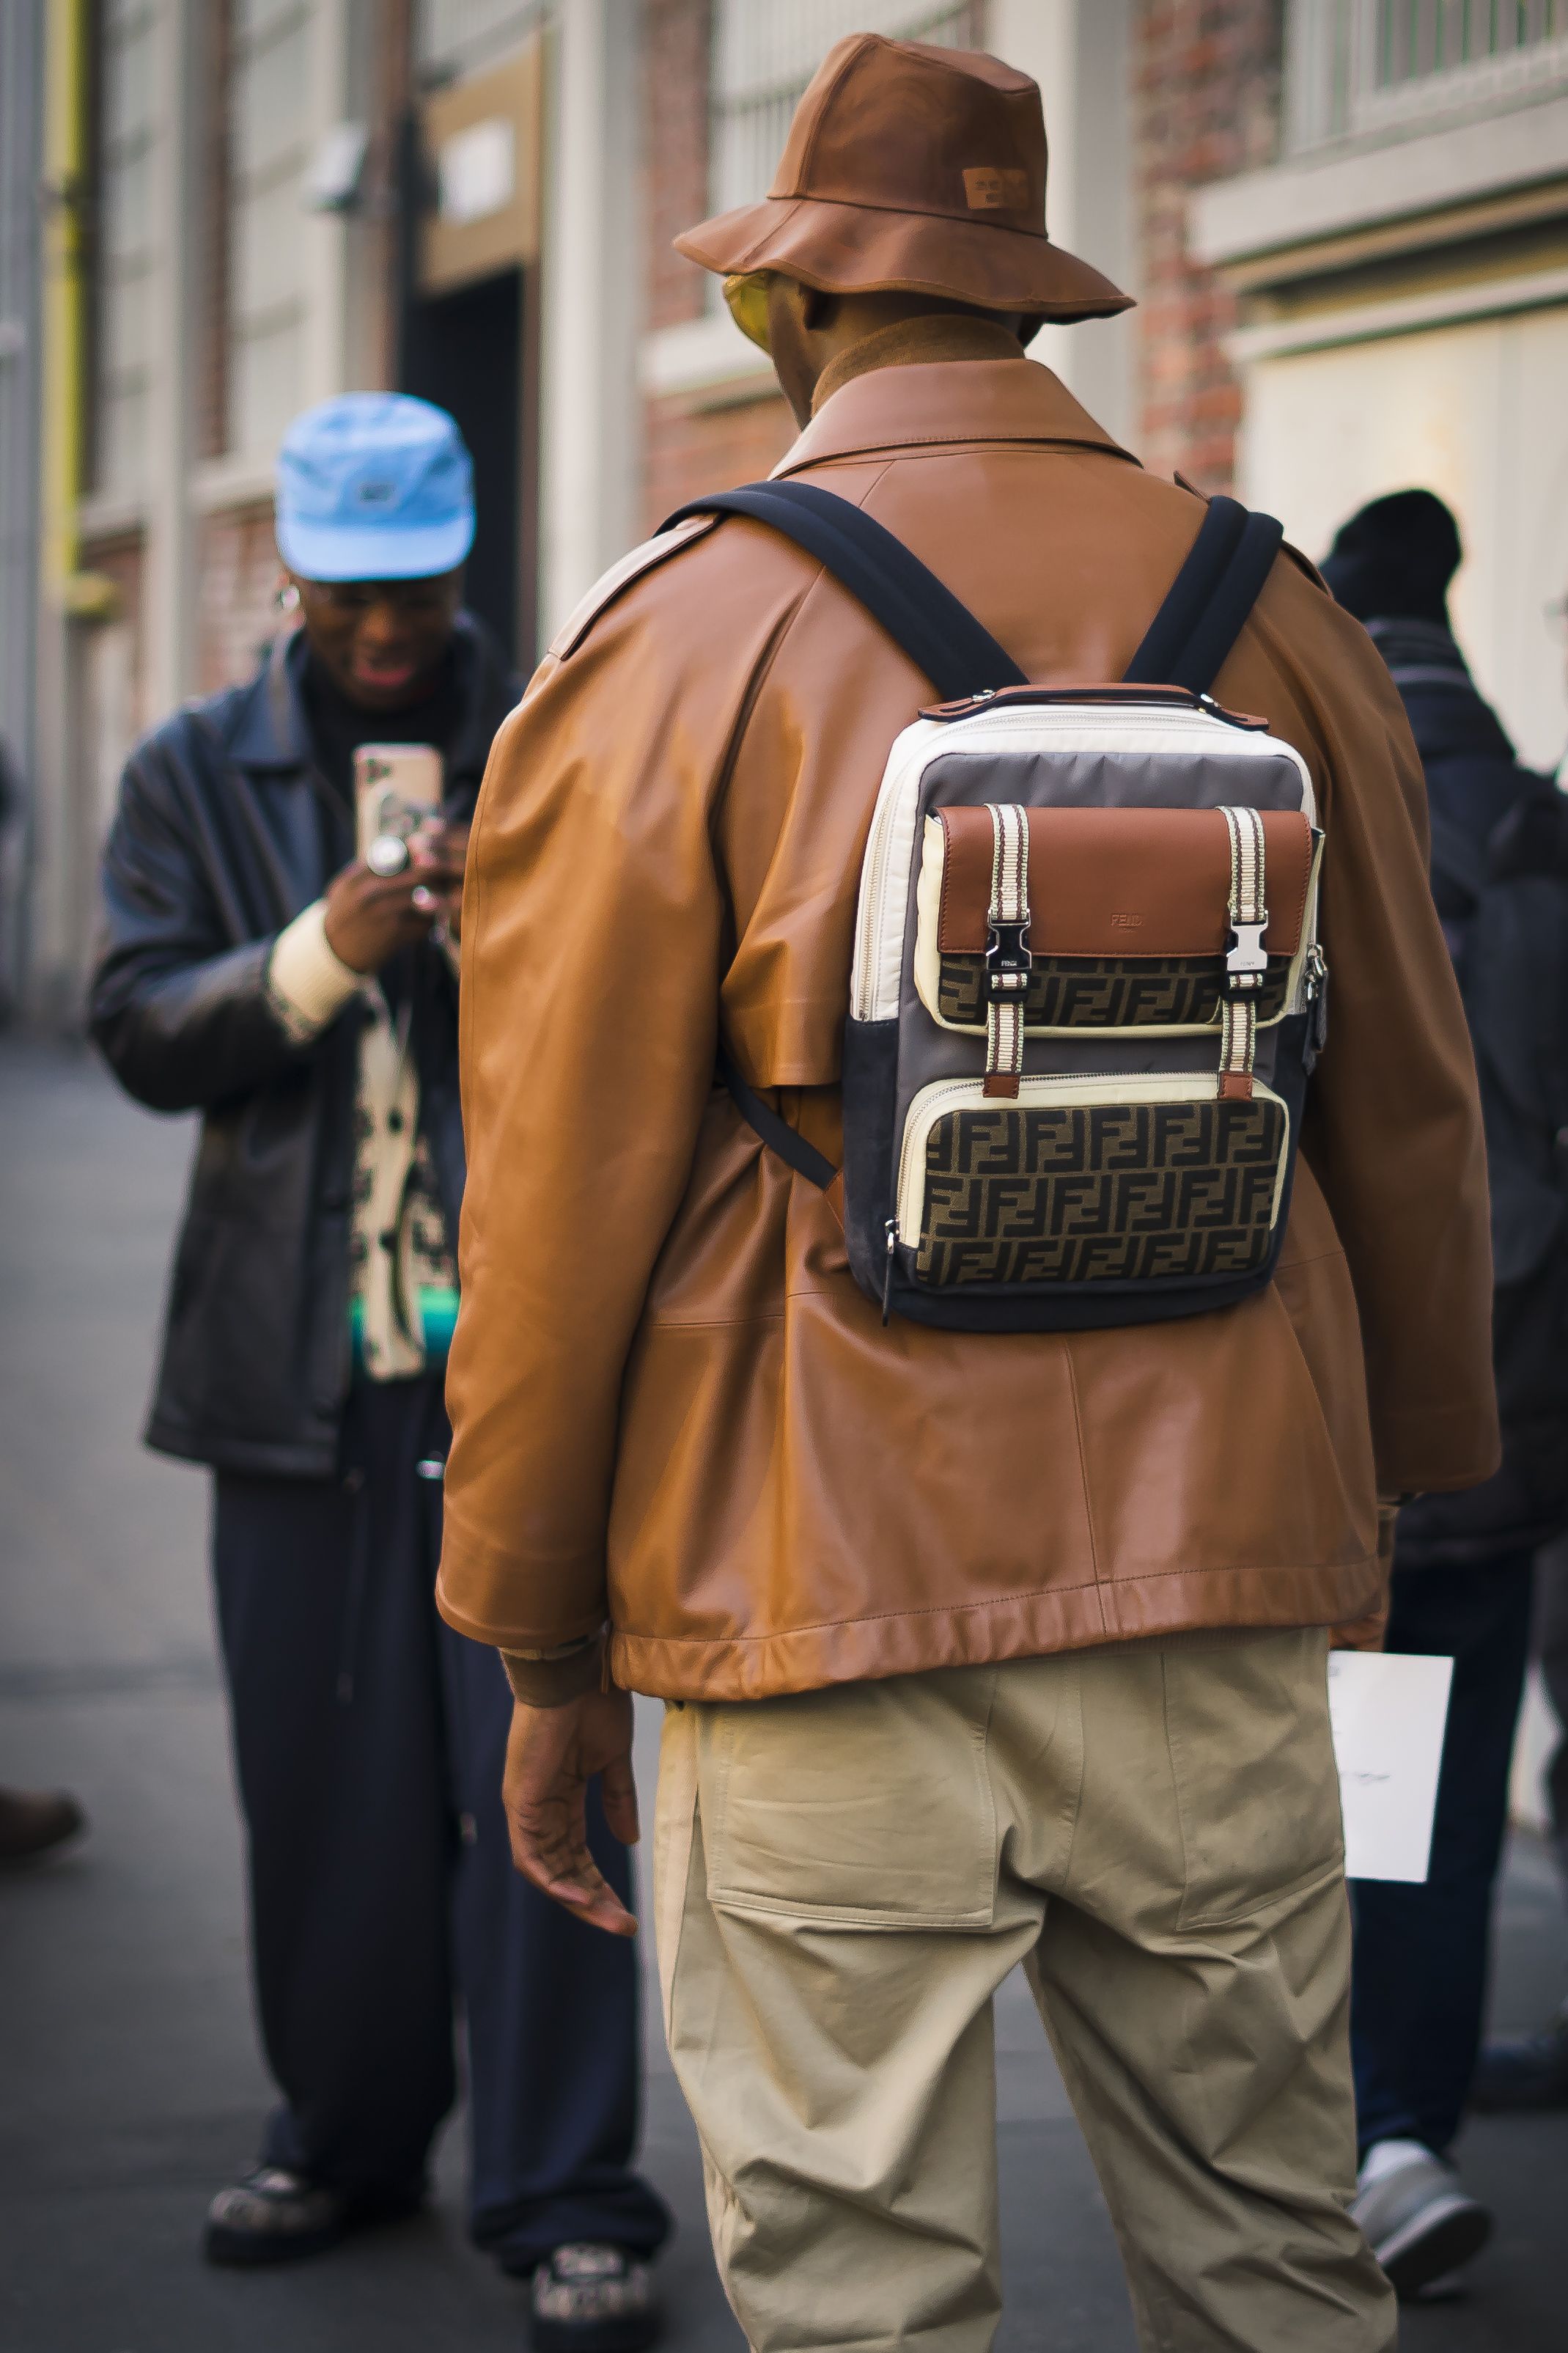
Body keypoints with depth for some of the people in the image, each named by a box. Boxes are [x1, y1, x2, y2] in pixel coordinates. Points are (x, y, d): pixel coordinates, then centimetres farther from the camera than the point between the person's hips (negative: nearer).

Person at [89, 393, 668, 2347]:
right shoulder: (194, 774, 11)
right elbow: (137, 1028, 2)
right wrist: (320, 952, -14)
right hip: (295, 1361, 2)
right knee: (319, 1778, 10)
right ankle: (343, 2134, 27)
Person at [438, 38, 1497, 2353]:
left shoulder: (675, 636, -4)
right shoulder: (1275, 612, 6)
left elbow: (565, 1192, -4)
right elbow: (1411, 1118, 13)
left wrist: (544, 1646, 6)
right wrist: (1404, 1477, 28)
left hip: (830, 1606, -3)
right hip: (1223, 1596, 4)